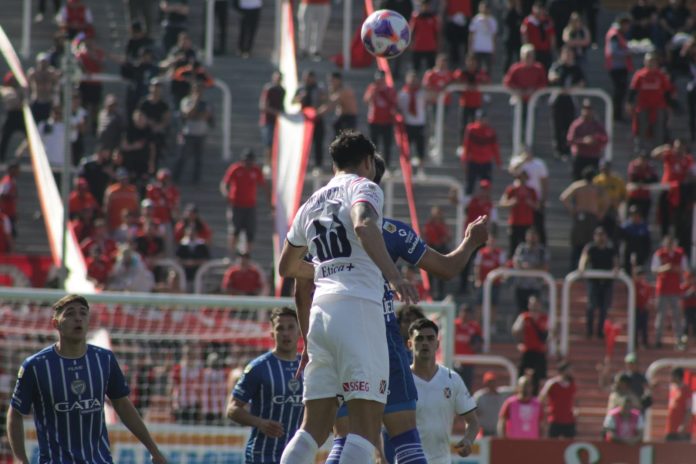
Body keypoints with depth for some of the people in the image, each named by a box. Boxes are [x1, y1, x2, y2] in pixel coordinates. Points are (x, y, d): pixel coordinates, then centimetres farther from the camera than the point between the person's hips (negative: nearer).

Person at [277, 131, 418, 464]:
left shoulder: (312, 203, 24)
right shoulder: (363, 187, 3)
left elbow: (287, 267, 35)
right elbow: (363, 226, -20)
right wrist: (393, 275, -29)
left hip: (321, 309, 7)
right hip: (358, 306, -7)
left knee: (314, 427, 9)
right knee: (366, 426, -11)